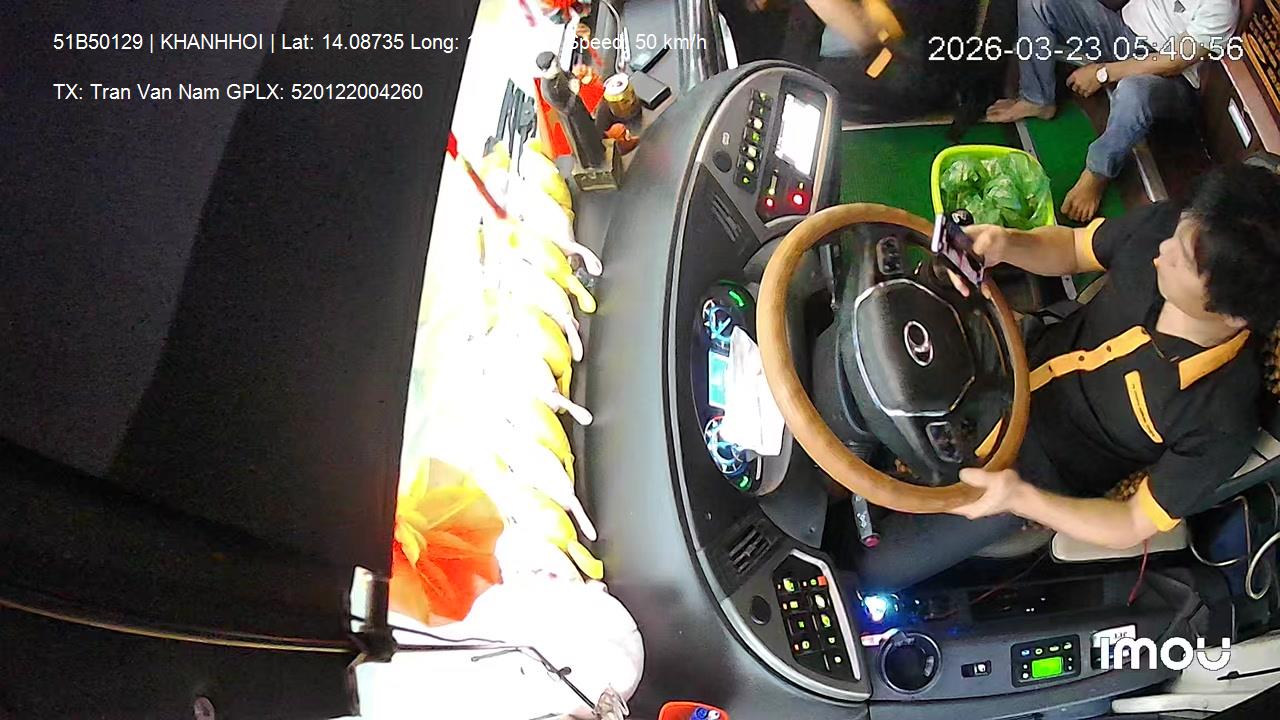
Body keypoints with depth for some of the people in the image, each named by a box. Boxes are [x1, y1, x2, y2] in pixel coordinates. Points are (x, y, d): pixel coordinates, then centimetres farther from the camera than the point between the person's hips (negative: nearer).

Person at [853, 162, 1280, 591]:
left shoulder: (1221, 425, -34)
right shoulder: (1161, 228, -23)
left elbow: (1133, 526, -19)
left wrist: (1019, 498, -34)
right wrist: (1007, 246, -22)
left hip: (1034, 474, -5)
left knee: (875, 570, -2)